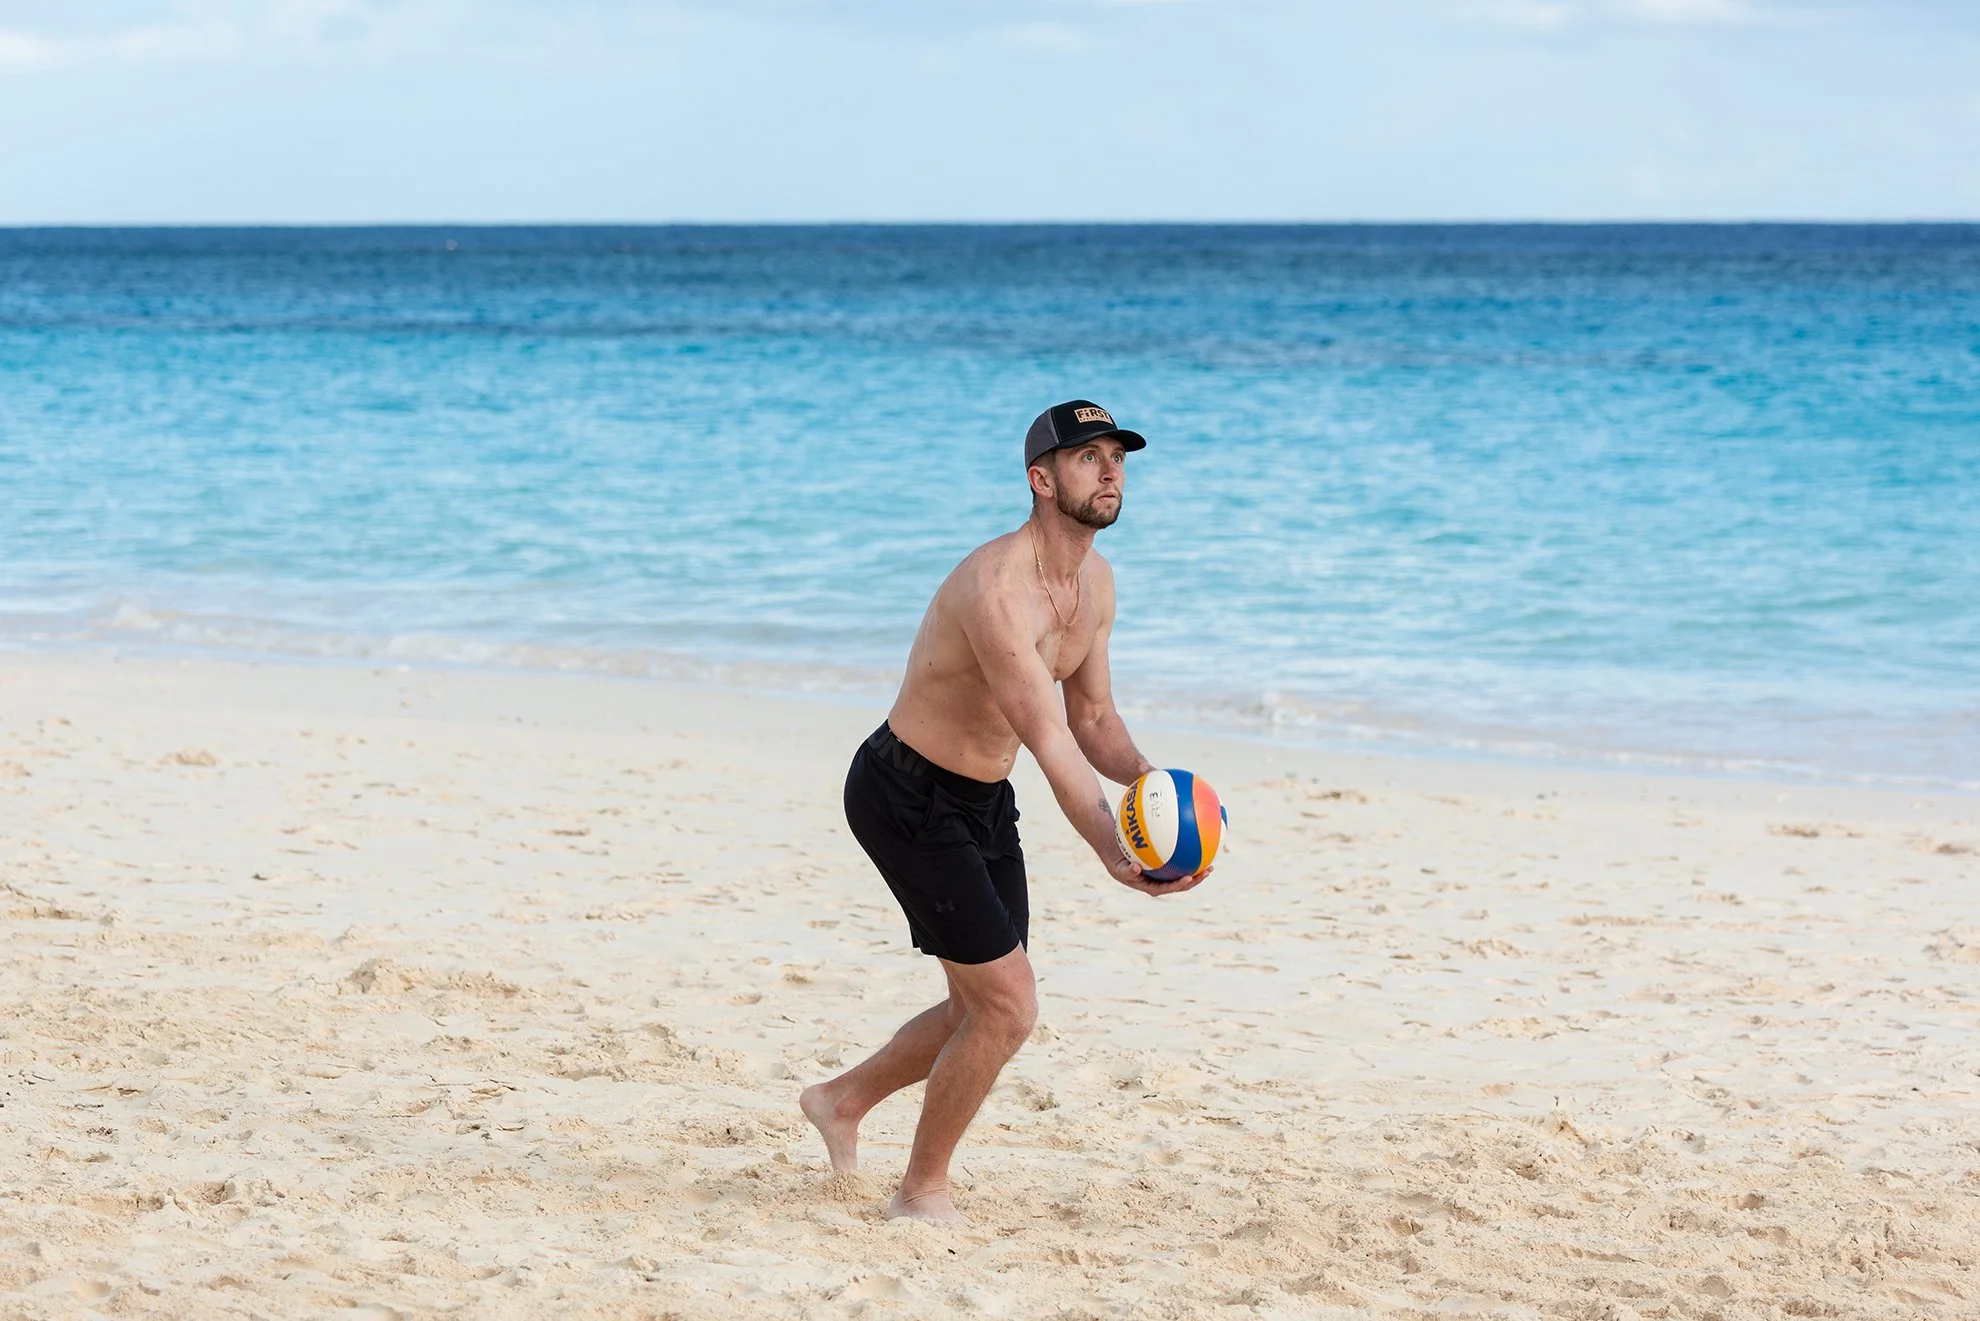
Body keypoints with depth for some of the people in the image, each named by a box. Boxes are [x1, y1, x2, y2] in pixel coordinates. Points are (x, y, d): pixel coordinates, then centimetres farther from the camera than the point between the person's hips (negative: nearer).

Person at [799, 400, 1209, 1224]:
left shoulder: (1095, 582, 2)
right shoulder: (995, 586, -28)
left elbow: (1092, 716, 9)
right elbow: (1047, 738, -35)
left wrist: (1141, 776, -13)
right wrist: (1116, 857, -43)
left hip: (984, 802, 9)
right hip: (906, 798, -9)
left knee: (983, 1010, 15)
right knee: (1006, 1007, -11)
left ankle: (843, 1102, 37)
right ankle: (922, 1194, 6)